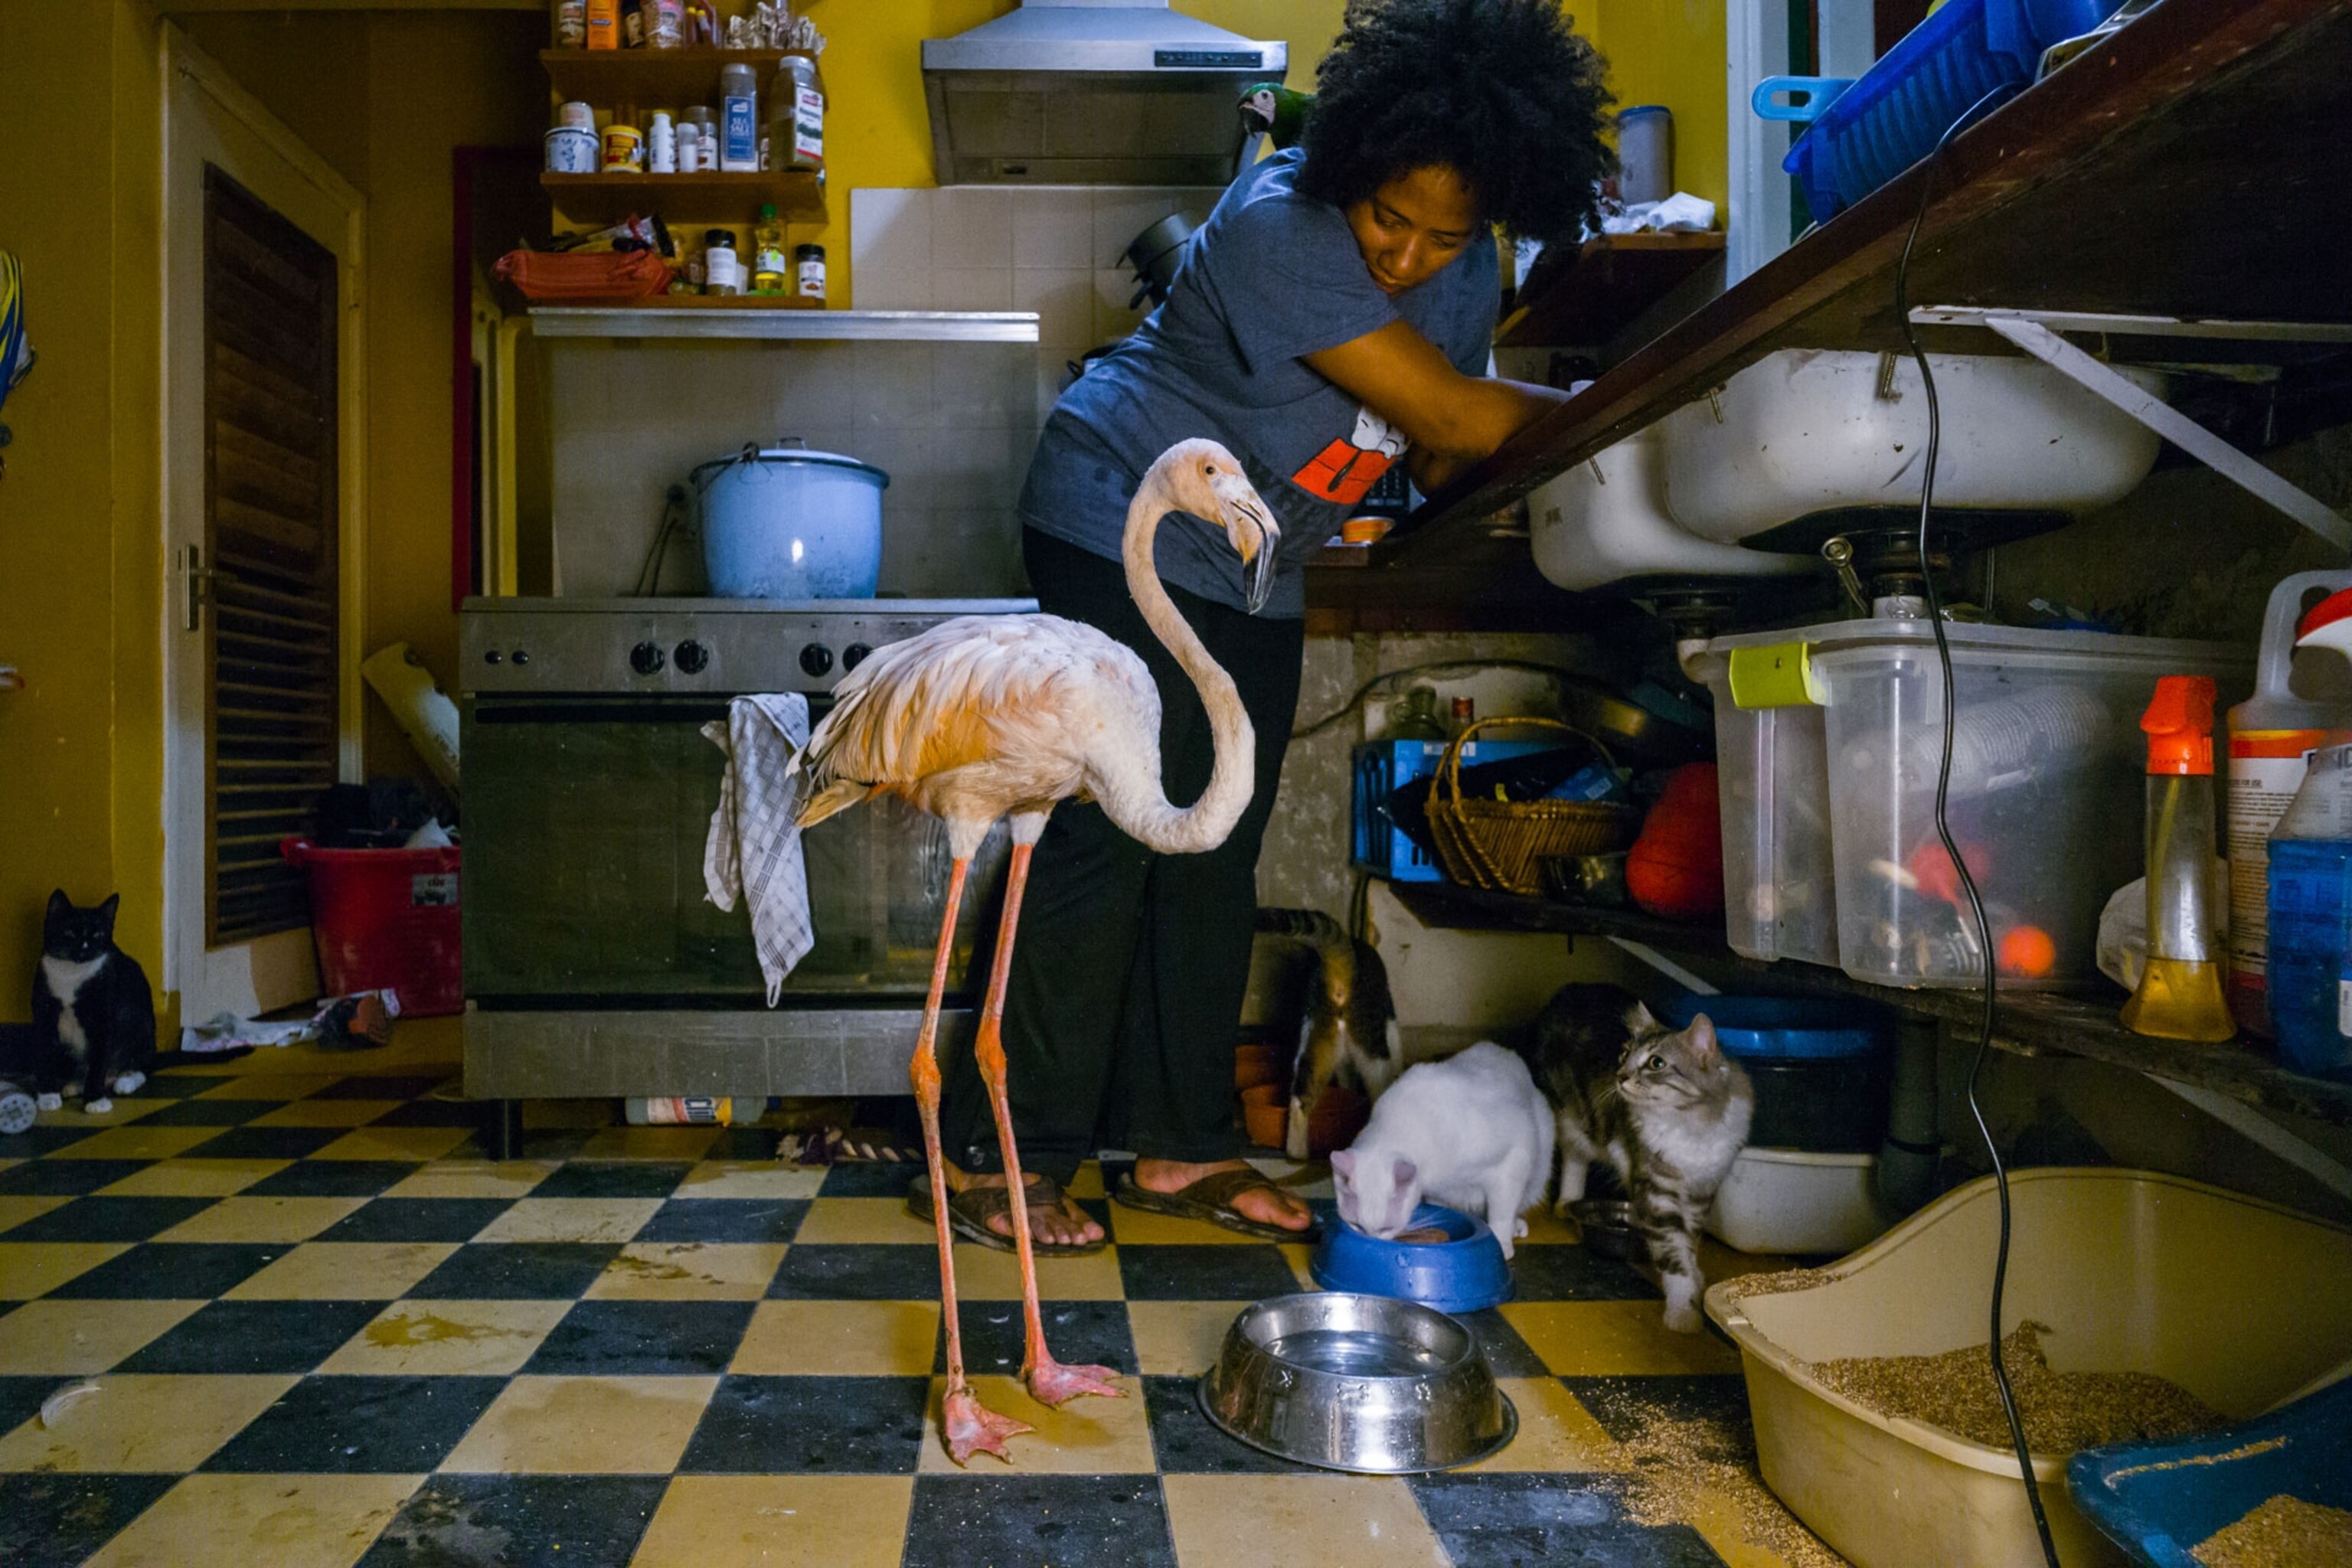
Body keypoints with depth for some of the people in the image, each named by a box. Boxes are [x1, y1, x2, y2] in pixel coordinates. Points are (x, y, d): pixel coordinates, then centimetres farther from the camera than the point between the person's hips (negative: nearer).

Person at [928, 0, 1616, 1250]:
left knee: (1218, 857, 7)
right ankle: (994, 1158, -1)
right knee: (1106, 840, -11)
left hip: (1255, 575, 8)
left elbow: (1441, 455, 7)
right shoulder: (1281, 229, -25)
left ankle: (1176, 1144, 17)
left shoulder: (1470, 272, 1)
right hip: (1128, 527, -8)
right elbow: (1452, 414, -26)